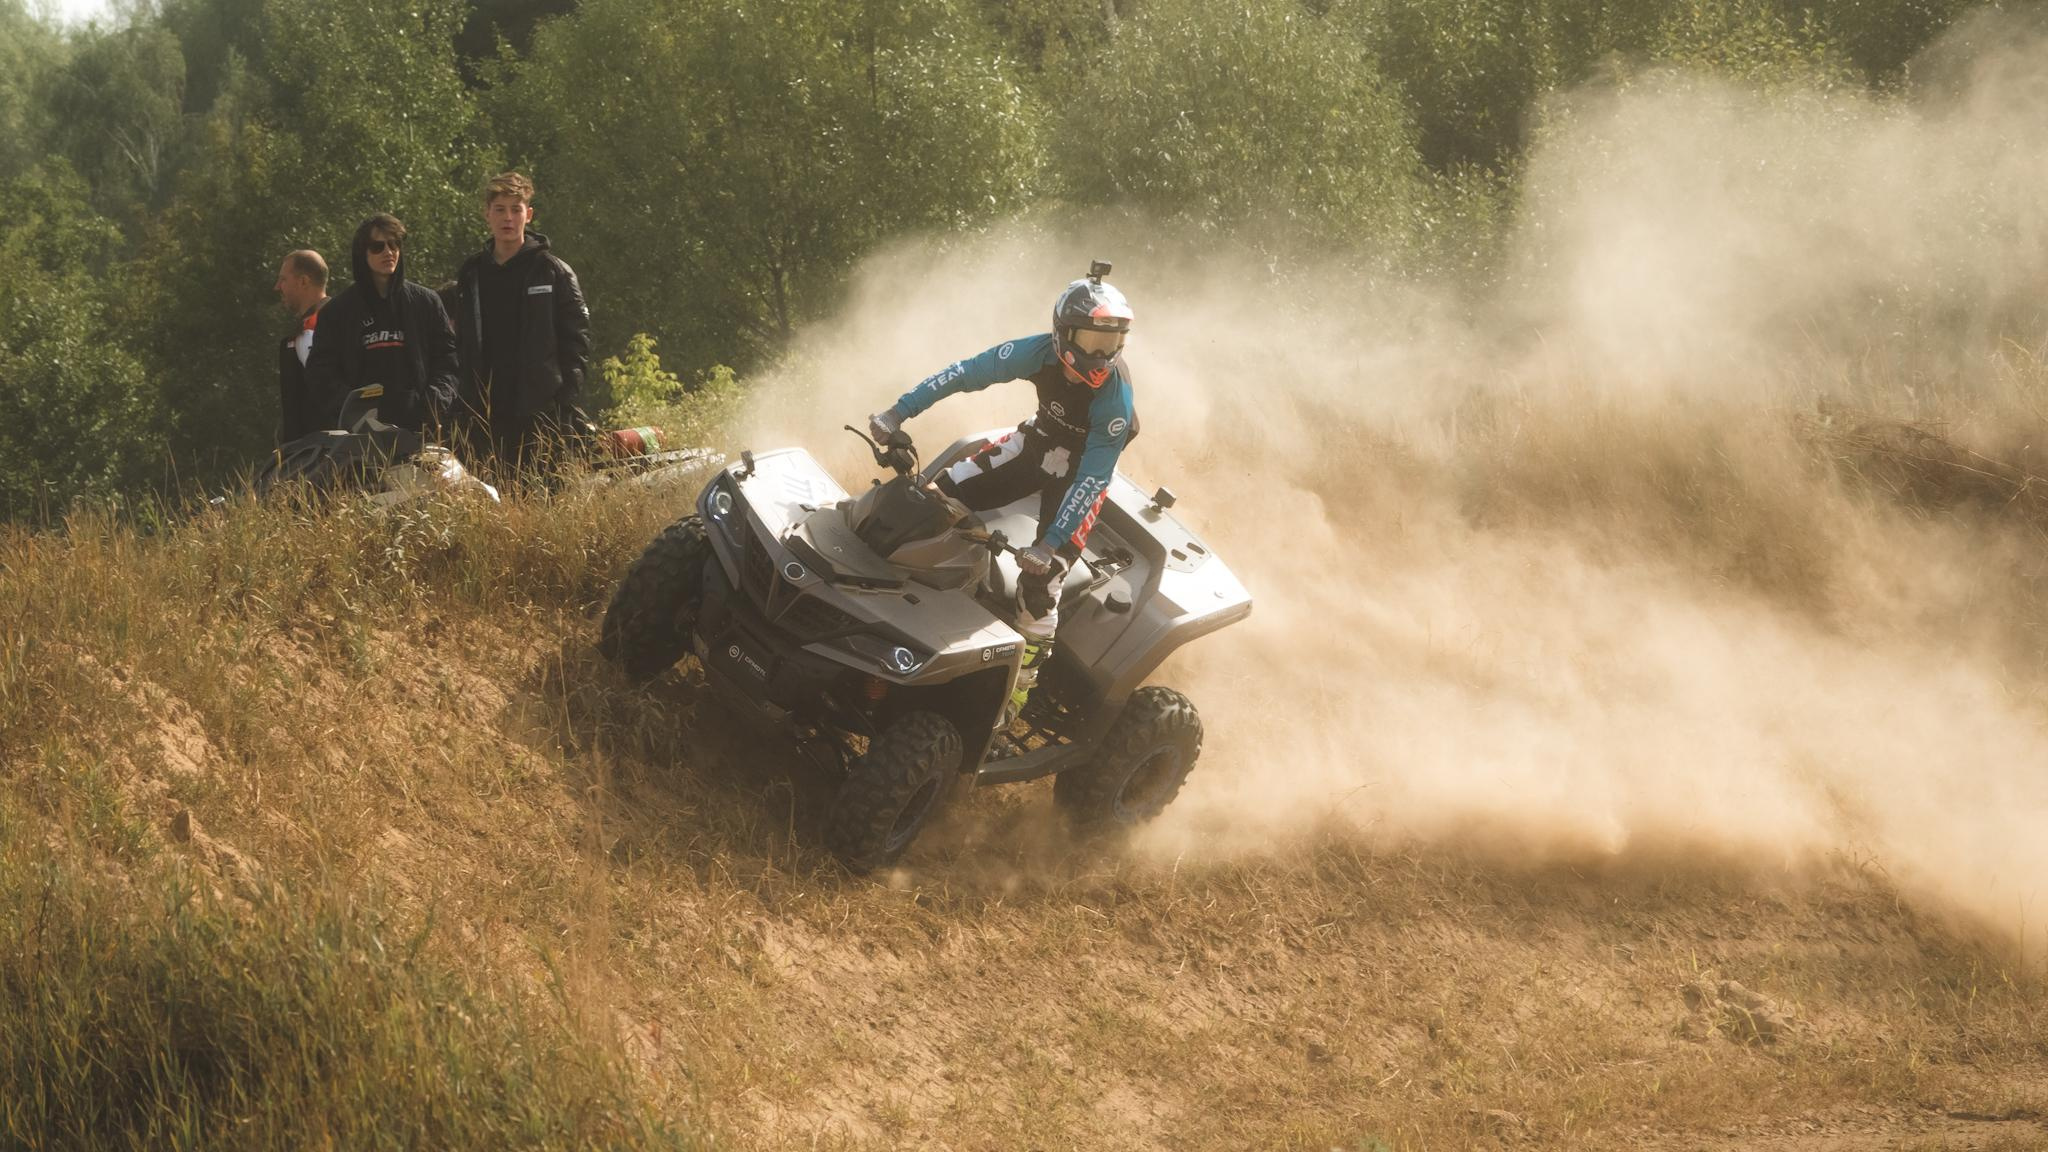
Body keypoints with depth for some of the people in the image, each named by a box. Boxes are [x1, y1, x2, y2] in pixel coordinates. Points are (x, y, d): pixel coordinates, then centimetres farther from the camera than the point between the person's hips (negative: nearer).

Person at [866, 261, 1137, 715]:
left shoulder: (1114, 396, -34)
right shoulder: (1042, 352, -26)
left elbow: (1093, 478, -31)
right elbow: (966, 373, -21)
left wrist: (1051, 544, -34)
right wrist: (899, 412, -23)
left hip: (1081, 465, -5)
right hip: (1040, 438, 5)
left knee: (1041, 576, -16)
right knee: (943, 493, -1)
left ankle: (1022, 680, -2)